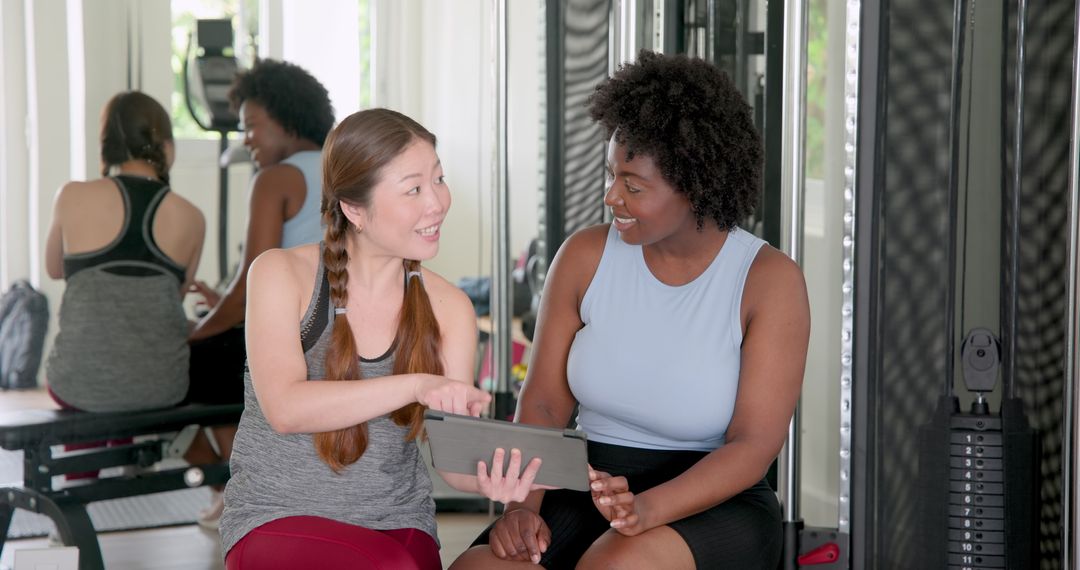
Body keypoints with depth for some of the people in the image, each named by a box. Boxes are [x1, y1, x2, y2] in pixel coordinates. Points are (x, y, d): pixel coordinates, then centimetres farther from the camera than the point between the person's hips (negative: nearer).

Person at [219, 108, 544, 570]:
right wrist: (415, 385, -31)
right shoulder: (282, 275, -6)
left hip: (397, 526, 3)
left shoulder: (448, 308, 1)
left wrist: (486, 478, -26)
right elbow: (284, 408, -21)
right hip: (279, 519, -2)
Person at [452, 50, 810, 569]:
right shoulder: (585, 257, 1)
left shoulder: (769, 280, -9)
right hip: (590, 494, 4)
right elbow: (542, 404, 3)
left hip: (716, 506, -3)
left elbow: (755, 445, -14)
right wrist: (523, 505, -16)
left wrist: (647, 508, -30)